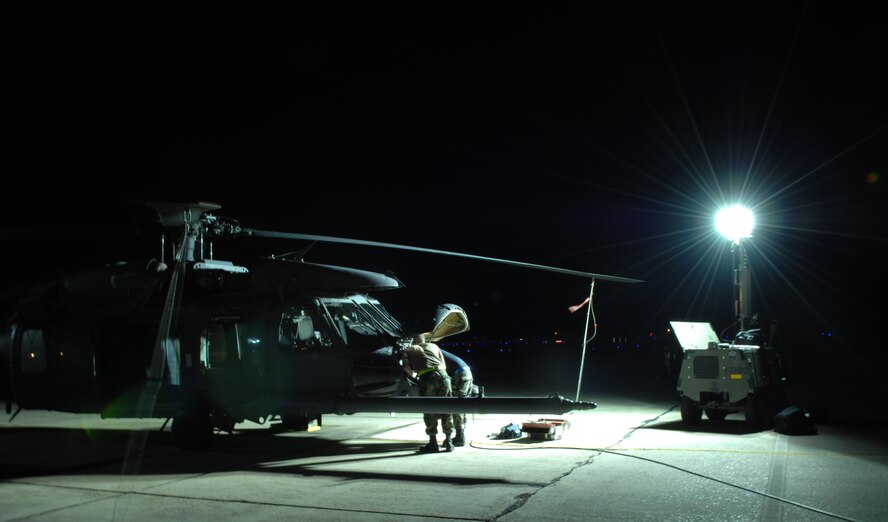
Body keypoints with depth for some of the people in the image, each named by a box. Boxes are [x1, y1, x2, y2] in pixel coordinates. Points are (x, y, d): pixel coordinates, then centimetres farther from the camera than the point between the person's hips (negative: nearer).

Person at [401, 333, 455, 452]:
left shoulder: (409, 350, 24)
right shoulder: (433, 346, 30)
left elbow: (407, 368, 12)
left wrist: (413, 375, 32)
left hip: (427, 377, -2)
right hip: (443, 375, 2)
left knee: (429, 411, 7)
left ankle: (433, 443, 5)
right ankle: (448, 441, 11)